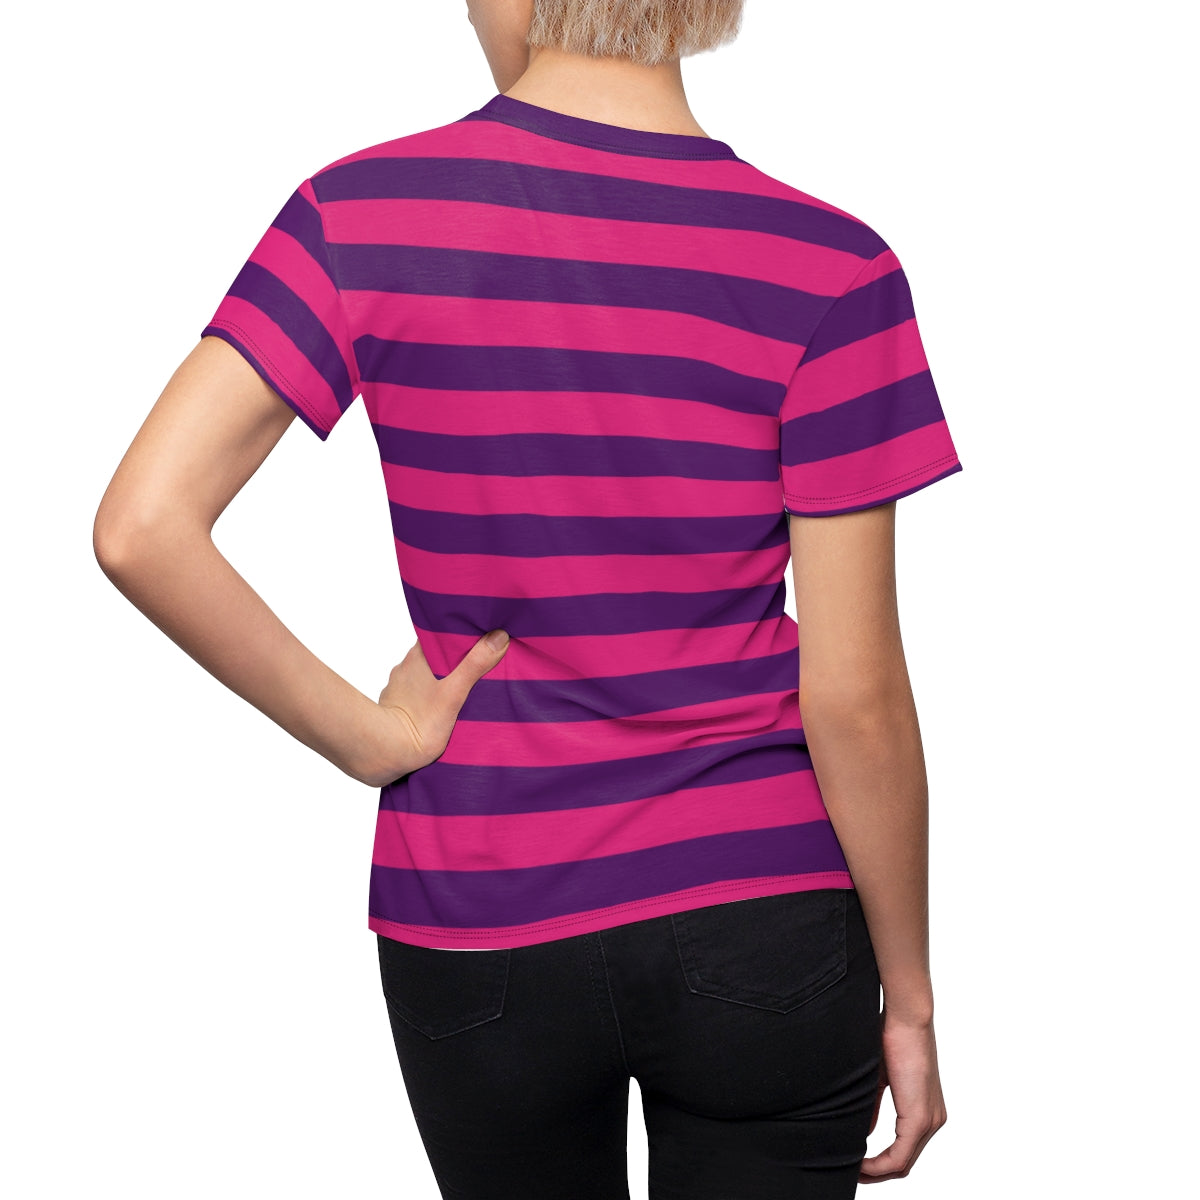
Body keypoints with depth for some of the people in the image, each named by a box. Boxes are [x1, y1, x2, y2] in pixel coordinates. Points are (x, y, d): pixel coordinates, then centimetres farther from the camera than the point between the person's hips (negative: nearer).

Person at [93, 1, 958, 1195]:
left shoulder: (363, 215, -9)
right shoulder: (824, 267, -13)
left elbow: (141, 530, -17)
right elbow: (853, 697, -12)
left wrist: (366, 737, -5)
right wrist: (908, 995, 1)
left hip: (477, 931, 2)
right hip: (763, 920, -1)